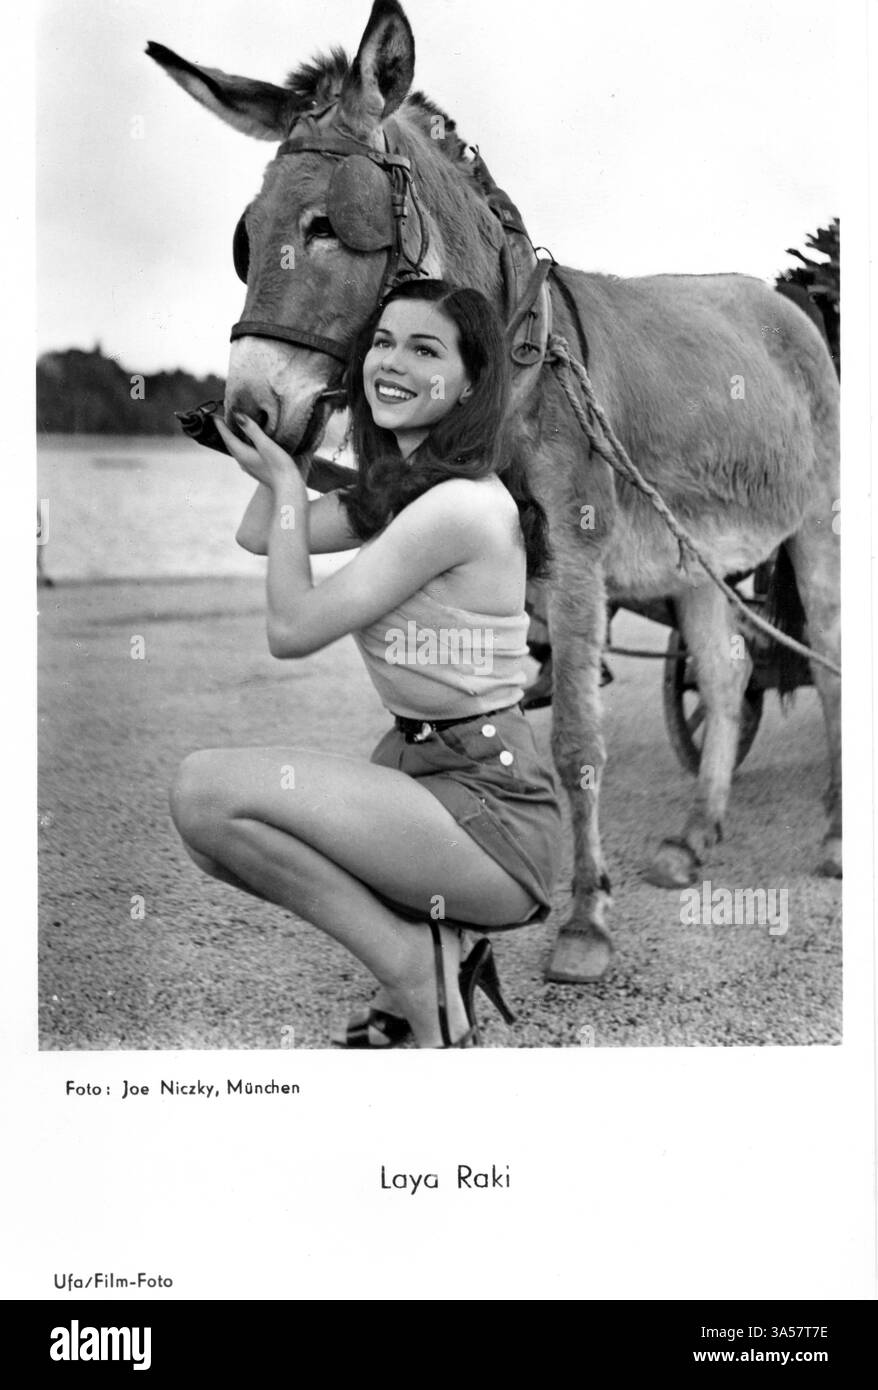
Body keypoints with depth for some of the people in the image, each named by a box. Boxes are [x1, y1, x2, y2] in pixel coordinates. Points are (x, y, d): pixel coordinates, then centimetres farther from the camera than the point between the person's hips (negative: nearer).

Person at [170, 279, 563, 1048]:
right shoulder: (394, 488, 10)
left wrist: (286, 484, -3)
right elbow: (255, 535, 17)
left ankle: (414, 962, -7)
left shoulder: (460, 505, -20)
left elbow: (292, 628, -14)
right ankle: (424, 954, 8)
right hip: (423, 768, 10)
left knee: (207, 788, -21)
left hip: (494, 819, -10)